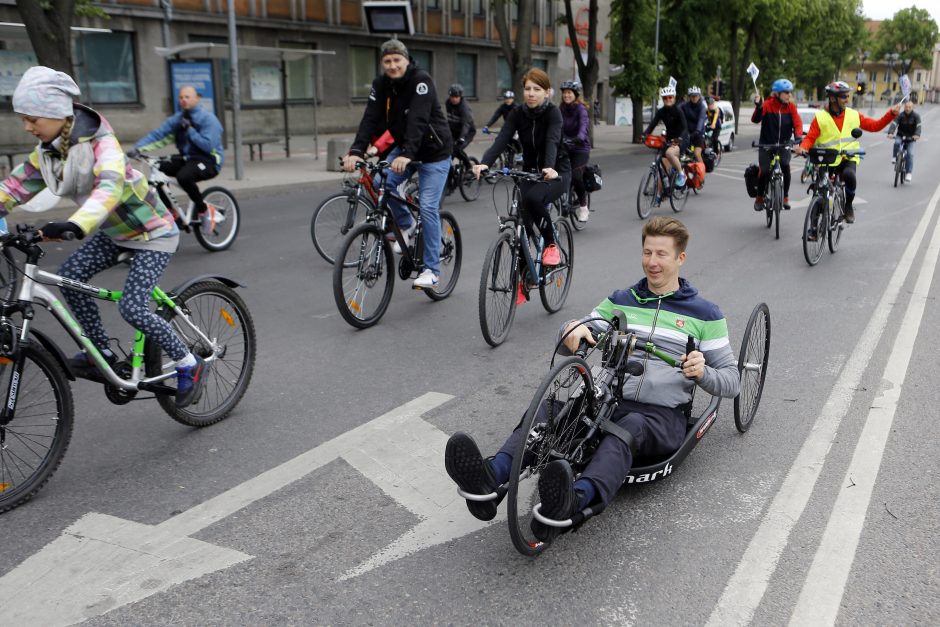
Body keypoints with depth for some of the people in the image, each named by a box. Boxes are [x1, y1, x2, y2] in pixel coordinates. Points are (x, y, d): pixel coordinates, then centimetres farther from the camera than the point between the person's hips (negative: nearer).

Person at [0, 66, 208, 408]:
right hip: (114, 231, 8)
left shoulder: (100, 143, -27)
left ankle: (190, 365, 1)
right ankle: (103, 353, 6)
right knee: (70, 274, -9)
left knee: (132, 307, -18)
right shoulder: (48, 150, -1)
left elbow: (109, 187, -44)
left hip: (152, 232, -8)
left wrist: (76, 225, -59)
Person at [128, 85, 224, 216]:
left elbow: (208, 146, -21)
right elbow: (158, 134, -2)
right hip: (187, 158, 7)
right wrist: (137, 149, -14)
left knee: (183, 176, -34)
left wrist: (189, 129, -18)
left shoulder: (208, 118, -11)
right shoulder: (178, 118, 7)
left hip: (208, 161, -7)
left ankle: (202, 209, -11)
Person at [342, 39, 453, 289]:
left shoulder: (421, 80, -22)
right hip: (403, 148, 6)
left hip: (434, 151, -6)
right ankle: (406, 225, 11)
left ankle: (431, 269, -3)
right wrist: (356, 151, -30)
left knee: (428, 208, -12)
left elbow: (418, 120, -34)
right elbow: (371, 118, -15)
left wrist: (407, 155, -48)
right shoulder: (381, 84, -5)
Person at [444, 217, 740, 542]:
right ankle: (492, 479, -53)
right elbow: (569, 339, 13)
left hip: (662, 416, -3)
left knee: (629, 427, -40)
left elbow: (731, 381, 7)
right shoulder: (621, 301, 19)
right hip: (610, 402, 3)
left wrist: (702, 372, -17)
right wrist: (574, 328, -13)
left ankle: (574, 500, -67)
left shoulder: (705, 313, 10)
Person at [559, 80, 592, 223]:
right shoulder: (561, 110, 5)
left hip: (580, 148, -4)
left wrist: (580, 137, -48)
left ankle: (583, 206, -2)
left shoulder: (580, 109, -10)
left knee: (576, 176, -21)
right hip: (565, 147, 4)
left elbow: (584, 124, -28)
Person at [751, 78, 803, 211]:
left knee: (785, 166, -22)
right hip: (766, 145, -1)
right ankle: (759, 198, 16)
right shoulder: (767, 105, -10)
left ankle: (785, 197, -4)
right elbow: (755, 120, -22)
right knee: (765, 172, -11)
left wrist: (798, 136, -27)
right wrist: (758, 107, -40)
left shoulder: (791, 106, -1)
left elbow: (797, 123, -7)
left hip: (783, 145, 2)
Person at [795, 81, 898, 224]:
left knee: (849, 175, -33)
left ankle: (848, 205, -10)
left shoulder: (853, 115, 6)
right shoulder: (820, 117, -2)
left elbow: (874, 125, 10)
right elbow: (810, 138, -7)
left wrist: (892, 113, 0)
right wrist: (802, 147, -27)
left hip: (848, 158, 0)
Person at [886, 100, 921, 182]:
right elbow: (894, 124, -25)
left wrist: (917, 135, -44)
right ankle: (894, 157, -8)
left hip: (911, 137, 0)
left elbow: (918, 126, -23)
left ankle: (908, 173, -9)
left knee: (910, 153, -13)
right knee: (897, 143, -35)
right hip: (900, 135, 0)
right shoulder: (900, 115, -10)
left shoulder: (916, 116, -10)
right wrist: (890, 133, -45)